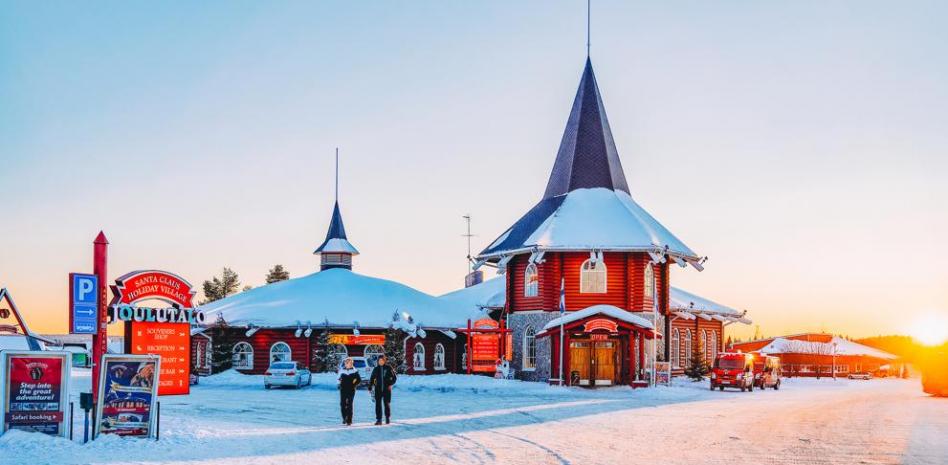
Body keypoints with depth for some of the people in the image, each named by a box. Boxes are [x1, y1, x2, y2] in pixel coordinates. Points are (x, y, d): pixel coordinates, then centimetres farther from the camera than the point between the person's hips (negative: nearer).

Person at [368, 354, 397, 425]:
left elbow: (394, 378, 3)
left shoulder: (389, 368, -2)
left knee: (387, 404, 4)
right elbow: (372, 379, 9)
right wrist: (370, 387, 3)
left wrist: (390, 384, -9)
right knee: (378, 404, -2)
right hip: (378, 389, 2)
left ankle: (387, 418, 20)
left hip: (386, 389, -2)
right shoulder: (376, 369, 5)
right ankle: (379, 420, 1)